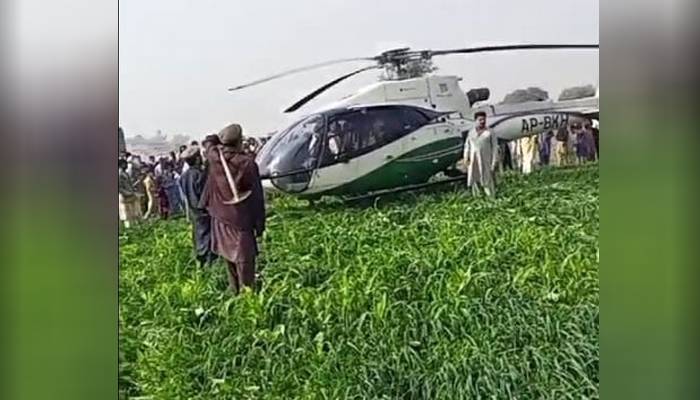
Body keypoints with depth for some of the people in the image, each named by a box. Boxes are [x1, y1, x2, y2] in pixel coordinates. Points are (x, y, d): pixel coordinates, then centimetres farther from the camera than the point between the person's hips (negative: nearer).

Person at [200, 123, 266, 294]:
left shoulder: (214, 157, -6)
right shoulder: (247, 163, -20)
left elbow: (209, 147, 24)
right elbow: (257, 196, -14)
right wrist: (260, 223, -7)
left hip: (220, 217, 6)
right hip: (240, 219, -6)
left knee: (229, 255, 19)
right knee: (244, 258, 3)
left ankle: (234, 289, 30)